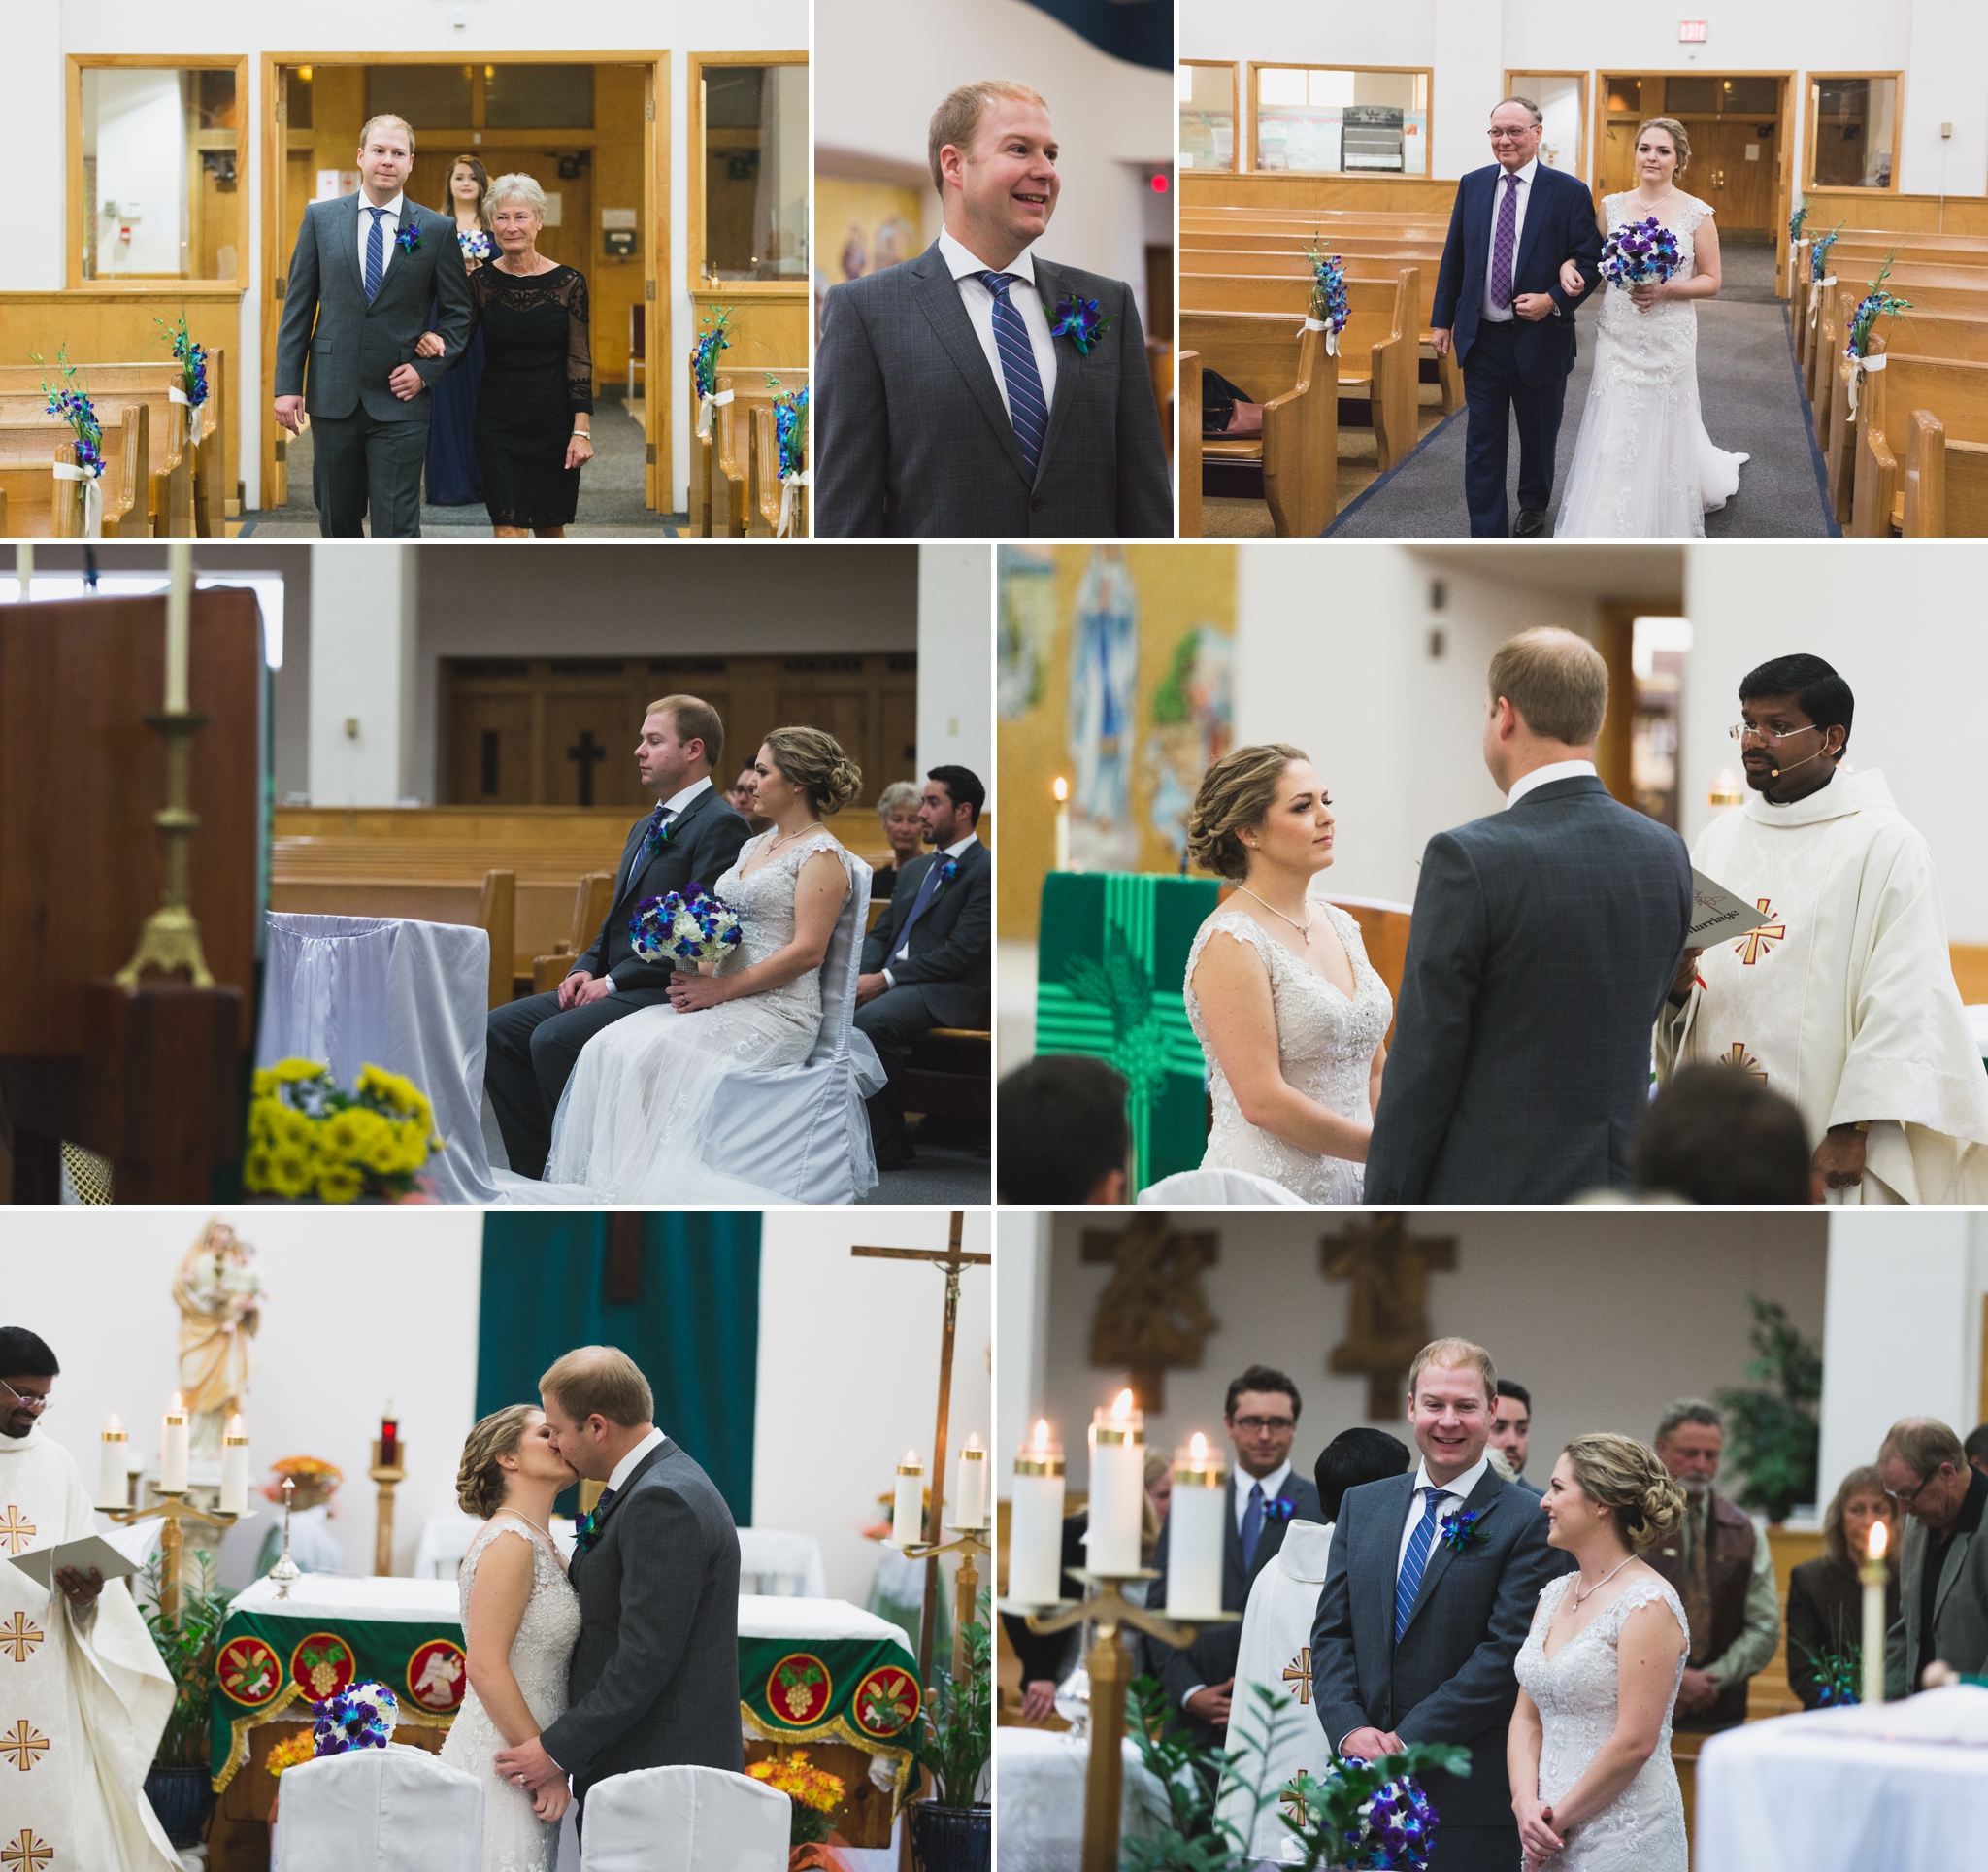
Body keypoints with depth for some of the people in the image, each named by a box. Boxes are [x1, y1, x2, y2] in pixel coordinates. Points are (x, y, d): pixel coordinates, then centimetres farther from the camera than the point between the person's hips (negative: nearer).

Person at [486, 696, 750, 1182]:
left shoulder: (720, 826, -10)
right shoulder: (645, 828, 22)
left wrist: (613, 981, -17)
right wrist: (586, 969, 4)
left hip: (666, 993, -10)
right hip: (612, 983, 10)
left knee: (554, 1039, -28)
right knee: (498, 1030, -3)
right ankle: (535, 1173, -4)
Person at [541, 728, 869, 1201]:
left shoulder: (822, 856, -6)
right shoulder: (755, 846, 22)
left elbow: (808, 951, -15)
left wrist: (721, 989, -16)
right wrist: (696, 973, 1)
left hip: (778, 1013, -8)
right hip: (721, 1001, 8)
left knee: (653, 1055, -29)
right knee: (608, 1047, -16)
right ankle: (602, 1189, -23)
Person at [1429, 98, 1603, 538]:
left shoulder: (1569, 192, -7)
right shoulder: (1472, 185, 4)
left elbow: (1589, 260, -5)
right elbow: (1453, 257, 10)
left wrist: (1553, 300, -20)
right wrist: (1442, 320, 8)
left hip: (1539, 338, -2)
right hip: (1482, 337, 2)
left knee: (1538, 436, 16)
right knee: (1483, 444, 0)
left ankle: (1533, 507, 42)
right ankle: (1487, 541, 2)